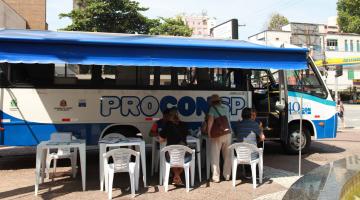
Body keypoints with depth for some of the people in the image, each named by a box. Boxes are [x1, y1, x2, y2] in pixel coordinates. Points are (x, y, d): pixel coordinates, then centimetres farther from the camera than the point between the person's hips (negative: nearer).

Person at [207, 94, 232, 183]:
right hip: (228, 133, 5)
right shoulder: (226, 108, 13)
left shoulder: (212, 108, -3)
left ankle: (216, 177, 4)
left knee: (215, 156, 3)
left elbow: (210, 120, -15)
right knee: (227, 156, 15)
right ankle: (227, 175, 22)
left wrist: (209, 132, -9)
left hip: (217, 135, -5)